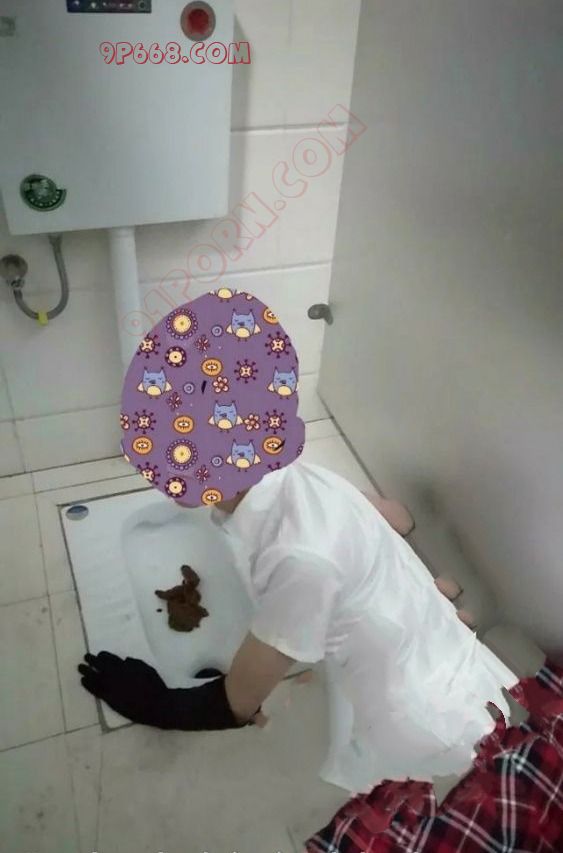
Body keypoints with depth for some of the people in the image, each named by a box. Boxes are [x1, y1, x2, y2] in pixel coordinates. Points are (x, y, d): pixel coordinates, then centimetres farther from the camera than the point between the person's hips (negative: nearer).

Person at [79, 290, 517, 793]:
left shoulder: (302, 560, -34)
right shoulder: (300, 478, -9)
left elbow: (237, 706, -19)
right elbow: (400, 518, 12)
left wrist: (155, 704, -3)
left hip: (430, 738, -7)